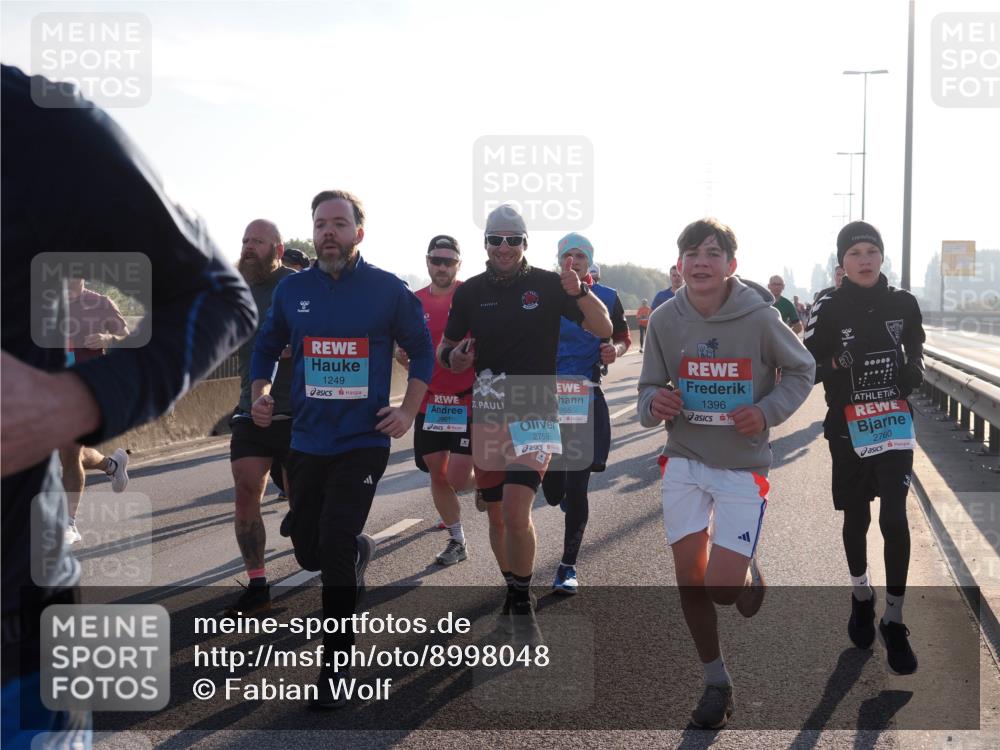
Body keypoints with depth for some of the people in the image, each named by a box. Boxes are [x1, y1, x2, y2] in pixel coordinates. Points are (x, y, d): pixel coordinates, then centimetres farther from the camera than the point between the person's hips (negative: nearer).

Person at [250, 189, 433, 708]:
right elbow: (267, 348, 16)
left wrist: (408, 411, -4)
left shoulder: (388, 290, -4)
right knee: (309, 552, 11)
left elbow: (421, 350, 6)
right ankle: (359, 551, 48)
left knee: (334, 545, -14)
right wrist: (259, 394, -1)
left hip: (364, 441, -4)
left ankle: (337, 665, 1)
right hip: (307, 441, 4)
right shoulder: (292, 289, 3)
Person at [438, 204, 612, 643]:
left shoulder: (548, 285, -2)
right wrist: (452, 357, -11)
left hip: (535, 415, -3)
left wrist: (580, 293, -20)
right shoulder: (470, 292, 4)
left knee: (516, 511, -17)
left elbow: (603, 330, -2)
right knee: (497, 515, 10)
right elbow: (446, 347, 13)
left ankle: (523, 603, -1)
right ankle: (511, 593, 30)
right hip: (486, 416, 3)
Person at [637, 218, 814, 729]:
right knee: (689, 579, 3)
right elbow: (650, 389, 4)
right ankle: (716, 682, 25)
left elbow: (801, 370, 2)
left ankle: (748, 572, 31)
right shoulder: (665, 320, -6)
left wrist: (768, 411, -14)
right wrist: (653, 403, -19)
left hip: (743, 466, -2)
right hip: (685, 460, 3)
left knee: (723, 588, -8)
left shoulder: (759, 317, -13)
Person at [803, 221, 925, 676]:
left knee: (895, 519, -8)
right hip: (848, 428, -1)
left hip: (894, 423, 1)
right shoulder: (829, 309, -6)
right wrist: (839, 361, -23)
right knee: (856, 517, 12)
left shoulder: (903, 304, 1)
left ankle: (894, 620, 1)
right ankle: (861, 597, 35)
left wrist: (914, 370, -4)